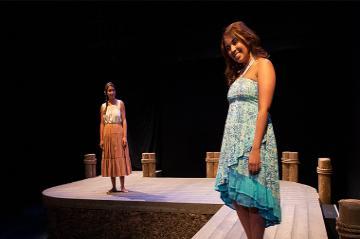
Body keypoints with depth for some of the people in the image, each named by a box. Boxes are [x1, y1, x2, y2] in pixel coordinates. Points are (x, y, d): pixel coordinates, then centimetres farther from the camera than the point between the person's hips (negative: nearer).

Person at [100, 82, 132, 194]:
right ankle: (113, 187, 13)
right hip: (107, 134, 3)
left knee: (120, 158, -2)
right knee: (109, 158, 5)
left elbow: (124, 120, -3)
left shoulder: (120, 103, 0)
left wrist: (125, 136, -12)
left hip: (118, 133, -3)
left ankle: (122, 186, 6)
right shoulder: (103, 106, 8)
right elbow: (102, 123, 8)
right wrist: (101, 139, 3)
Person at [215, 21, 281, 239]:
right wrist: (229, 146, 13)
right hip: (234, 139, 8)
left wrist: (255, 149, -21)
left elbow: (263, 109, -13)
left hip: (252, 137, -8)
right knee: (236, 197, 8)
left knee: (251, 197, -4)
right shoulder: (239, 72, 20)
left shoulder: (262, 64, -2)